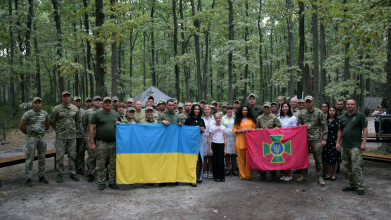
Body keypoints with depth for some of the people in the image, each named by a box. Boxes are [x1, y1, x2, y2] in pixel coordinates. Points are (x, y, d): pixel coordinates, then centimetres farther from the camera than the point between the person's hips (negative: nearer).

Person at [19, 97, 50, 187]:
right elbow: (21, 126, -3)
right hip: (31, 139, -4)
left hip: (42, 138, 4)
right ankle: (28, 179, 6)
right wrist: (29, 133, 6)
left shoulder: (45, 114, 7)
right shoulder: (28, 114, -5)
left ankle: (41, 176, 20)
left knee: (42, 158, 9)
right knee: (30, 159, -1)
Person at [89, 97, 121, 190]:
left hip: (114, 143, 3)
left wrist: (119, 124, -1)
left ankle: (112, 182, 18)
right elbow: (91, 129, -1)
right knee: (101, 164, 2)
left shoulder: (116, 114, 13)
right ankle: (101, 182, 14)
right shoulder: (97, 114, 2)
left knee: (113, 165, 7)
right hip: (101, 143, -3)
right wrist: (92, 143, -7)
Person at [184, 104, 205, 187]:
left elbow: (203, 131, 14)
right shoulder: (189, 119, -2)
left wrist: (200, 128, -6)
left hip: (200, 139, 5)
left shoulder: (201, 120, 11)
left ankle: (198, 177, 19)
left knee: (200, 159, 5)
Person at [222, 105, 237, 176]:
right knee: (227, 153, 0)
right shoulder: (223, 118, 9)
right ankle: (228, 169, 9)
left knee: (233, 153, 1)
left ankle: (234, 169, 10)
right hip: (226, 138, 0)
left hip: (234, 137, 0)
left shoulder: (235, 118, 8)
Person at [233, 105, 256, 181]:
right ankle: (242, 175, 9)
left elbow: (254, 129, 19)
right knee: (241, 159, 1)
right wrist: (240, 130, -10)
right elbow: (234, 130, 8)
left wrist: (251, 130, -3)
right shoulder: (238, 120, 9)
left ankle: (248, 175, 9)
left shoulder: (251, 120, 13)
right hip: (240, 142, -1)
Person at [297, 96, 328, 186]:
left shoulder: (319, 113, 0)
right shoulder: (301, 113, 7)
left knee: (318, 158, 1)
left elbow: (324, 127, -1)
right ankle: (303, 175, 22)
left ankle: (320, 177, 11)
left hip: (315, 139, -3)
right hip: (304, 138, 3)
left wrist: (324, 139, -6)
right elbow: (298, 124, 12)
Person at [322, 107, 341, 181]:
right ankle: (328, 174, 16)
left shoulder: (338, 121, -1)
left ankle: (333, 175, 12)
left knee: (334, 158, 0)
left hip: (335, 141, -3)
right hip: (326, 140, 4)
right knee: (326, 158, 4)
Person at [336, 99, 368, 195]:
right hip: (344, 146, 6)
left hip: (355, 146, -6)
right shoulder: (343, 117, 14)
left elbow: (365, 130, -5)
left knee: (356, 167, -8)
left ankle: (360, 187, 2)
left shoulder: (360, 116, -2)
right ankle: (351, 185, 21)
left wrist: (363, 143, -11)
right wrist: (338, 142, 14)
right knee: (347, 167, 10)